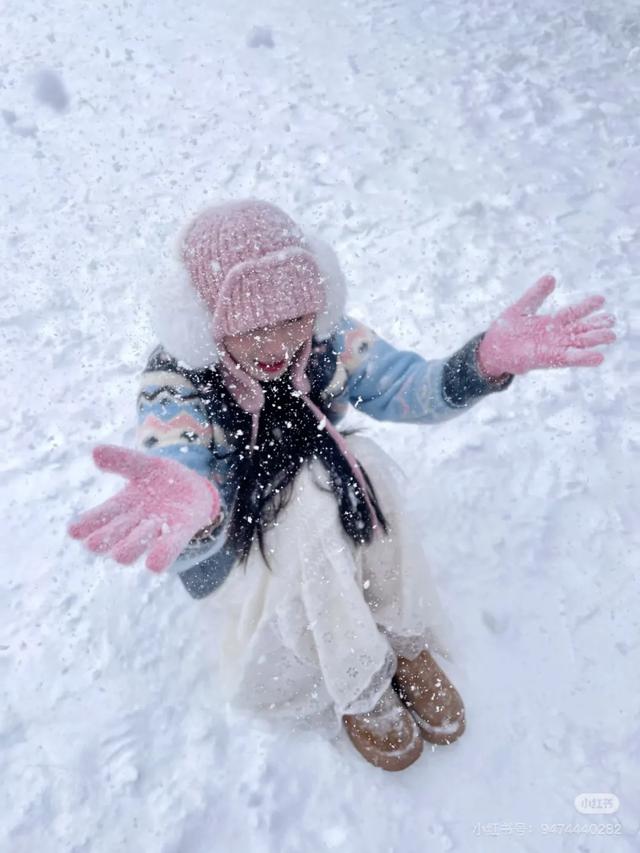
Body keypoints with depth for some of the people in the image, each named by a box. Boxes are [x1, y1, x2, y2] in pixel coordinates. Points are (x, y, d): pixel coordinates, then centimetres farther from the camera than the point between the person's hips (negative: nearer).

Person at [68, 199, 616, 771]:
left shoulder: (324, 338, -15)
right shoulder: (176, 384, -28)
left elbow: (406, 386, -19)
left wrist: (487, 361, -41)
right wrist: (186, 508, -65)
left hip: (324, 532, 4)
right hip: (226, 547, -3)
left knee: (362, 462, -28)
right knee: (305, 497, -34)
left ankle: (405, 644, -10)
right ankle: (360, 691, -13)